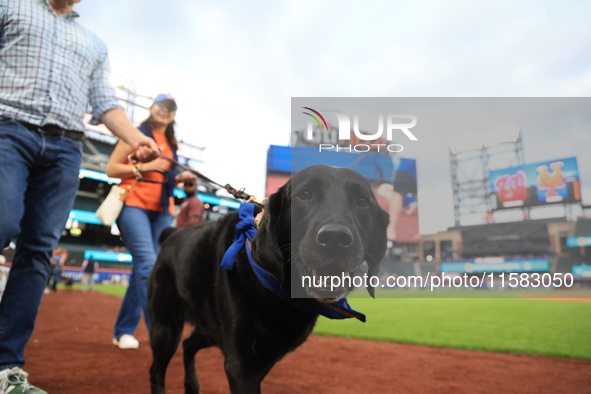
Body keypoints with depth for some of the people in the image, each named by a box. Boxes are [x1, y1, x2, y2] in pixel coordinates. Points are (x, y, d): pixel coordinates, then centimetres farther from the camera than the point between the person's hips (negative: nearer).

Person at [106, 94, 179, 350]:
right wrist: (146, 166, -12)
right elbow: (111, 169, -2)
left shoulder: (171, 144, 21)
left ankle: (123, 331, 16)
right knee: (148, 263, -20)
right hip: (134, 204, -6)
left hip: (162, 210, 6)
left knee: (142, 268, 5)